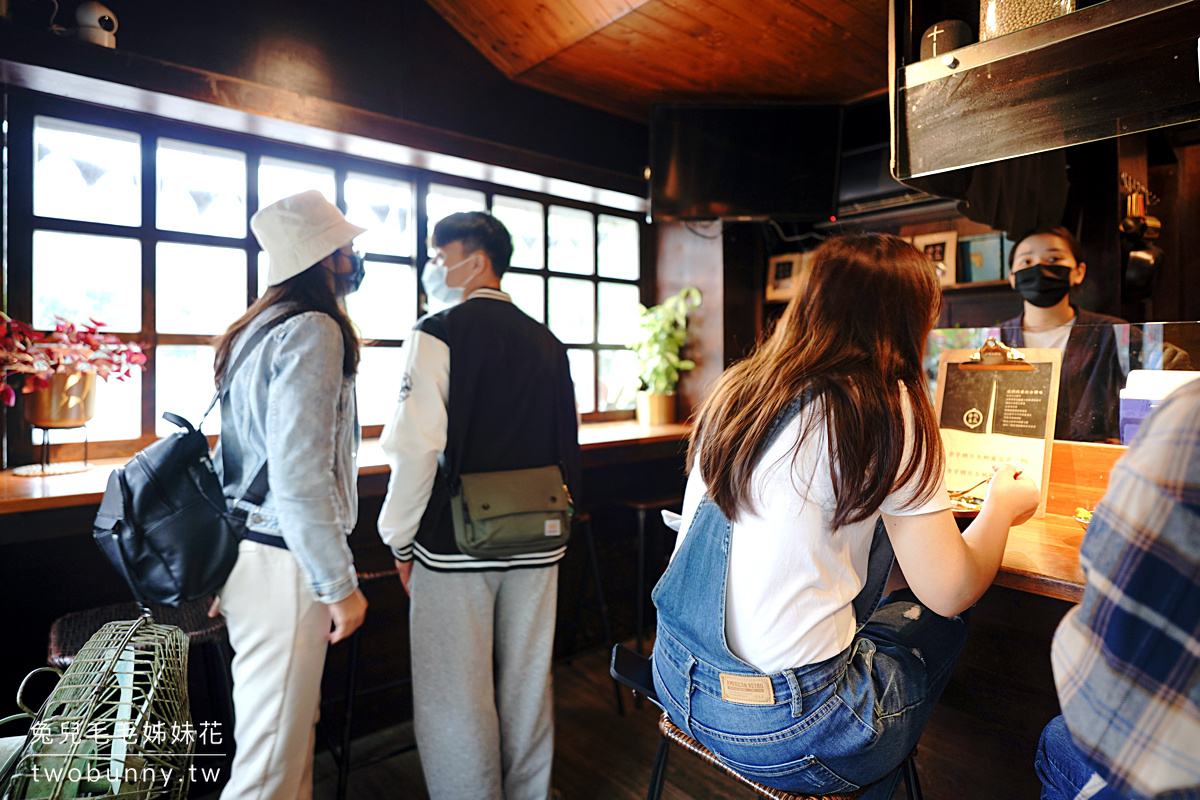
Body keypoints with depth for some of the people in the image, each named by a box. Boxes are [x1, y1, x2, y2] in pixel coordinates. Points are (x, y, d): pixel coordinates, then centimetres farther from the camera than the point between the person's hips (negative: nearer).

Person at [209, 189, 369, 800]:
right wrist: (339, 585, -16)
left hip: (243, 545, 10)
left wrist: (226, 571, 25)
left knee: (293, 726, 21)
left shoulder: (253, 331, 15)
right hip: (281, 563, -9)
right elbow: (300, 479, -23)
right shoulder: (313, 332, -15)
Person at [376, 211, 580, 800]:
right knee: (528, 685, 19)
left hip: (455, 546, -5)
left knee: (456, 701, 11)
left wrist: (400, 541, -4)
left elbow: (416, 448, -16)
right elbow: (566, 447, 10)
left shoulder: (437, 332, -9)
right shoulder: (548, 343, 7)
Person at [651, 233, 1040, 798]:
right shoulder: (885, 411, -14)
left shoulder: (734, 389, 5)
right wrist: (1001, 506, 11)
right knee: (942, 623, 17)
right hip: (780, 733, -6)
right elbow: (951, 591, -8)